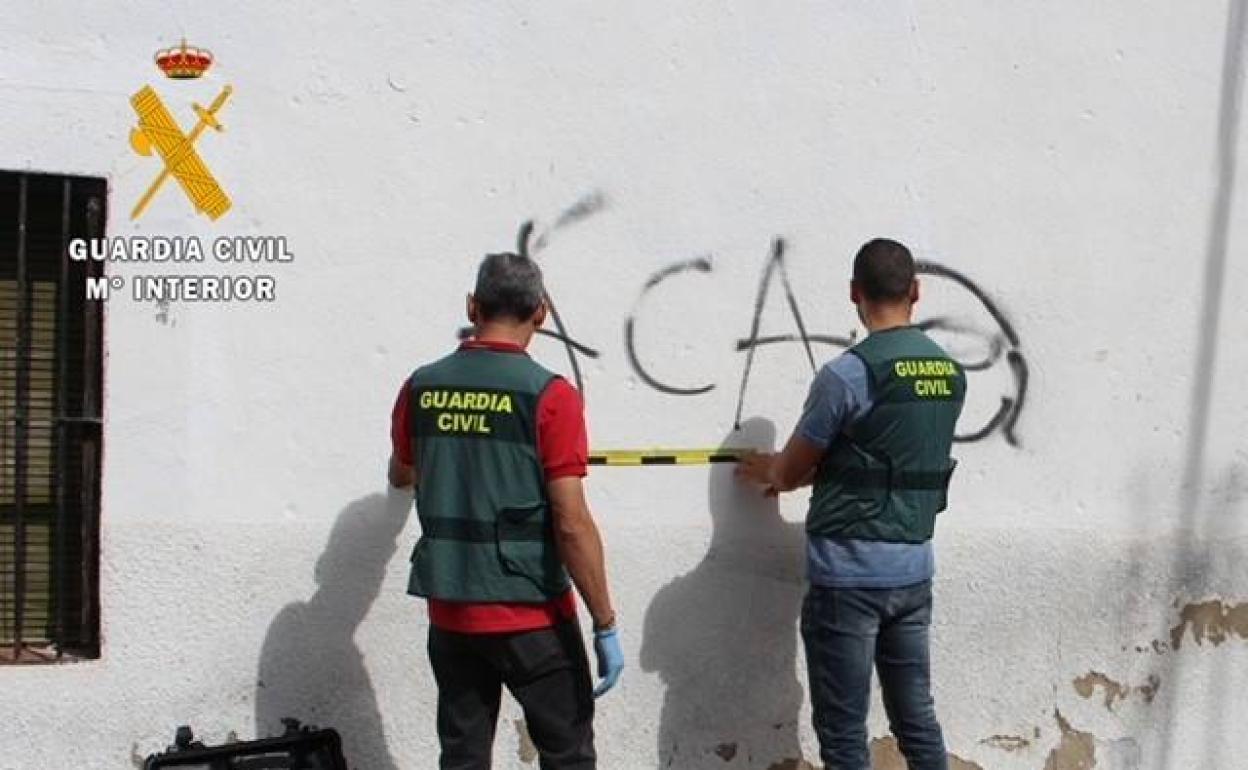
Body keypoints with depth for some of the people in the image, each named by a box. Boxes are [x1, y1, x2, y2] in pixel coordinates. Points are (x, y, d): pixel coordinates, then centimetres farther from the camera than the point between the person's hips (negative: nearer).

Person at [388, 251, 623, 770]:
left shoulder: (421, 387, 1)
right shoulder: (549, 396, -14)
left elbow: (401, 477, 20)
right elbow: (572, 524, -16)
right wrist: (606, 625, -9)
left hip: (449, 613, 4)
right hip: (530, 615, -4)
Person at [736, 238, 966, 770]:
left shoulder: (847, 374, -14)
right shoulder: (951, 374, 6)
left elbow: (789, 471, -3)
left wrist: (767, 470, 21)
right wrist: (803, 474, 26)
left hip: (850, 574, -7)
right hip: (914, 571, 7)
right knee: (917, 718, 14)